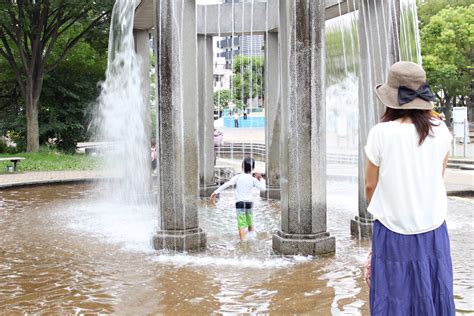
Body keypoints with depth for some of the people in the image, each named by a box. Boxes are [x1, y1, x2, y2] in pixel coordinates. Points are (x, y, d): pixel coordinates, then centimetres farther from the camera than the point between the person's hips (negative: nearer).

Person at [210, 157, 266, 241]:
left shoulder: (237, 177, -1)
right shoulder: (253, 179, 0)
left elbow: (227, 184, -12)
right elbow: (263, 188, 3)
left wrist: (216, 192, -12)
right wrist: (261, 179, 19)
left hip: (239, 203, -1)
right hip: (249, 203, 1)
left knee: (242, 225, -7)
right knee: (250, 224, 21)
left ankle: (242, 241, -18)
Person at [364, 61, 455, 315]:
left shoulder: (380, 133, -13)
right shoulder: (440, 130, -4)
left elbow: (370, 185, -4)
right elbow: (437, 178, 5)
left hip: (394, 230, -3)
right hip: (433, 229, 3)